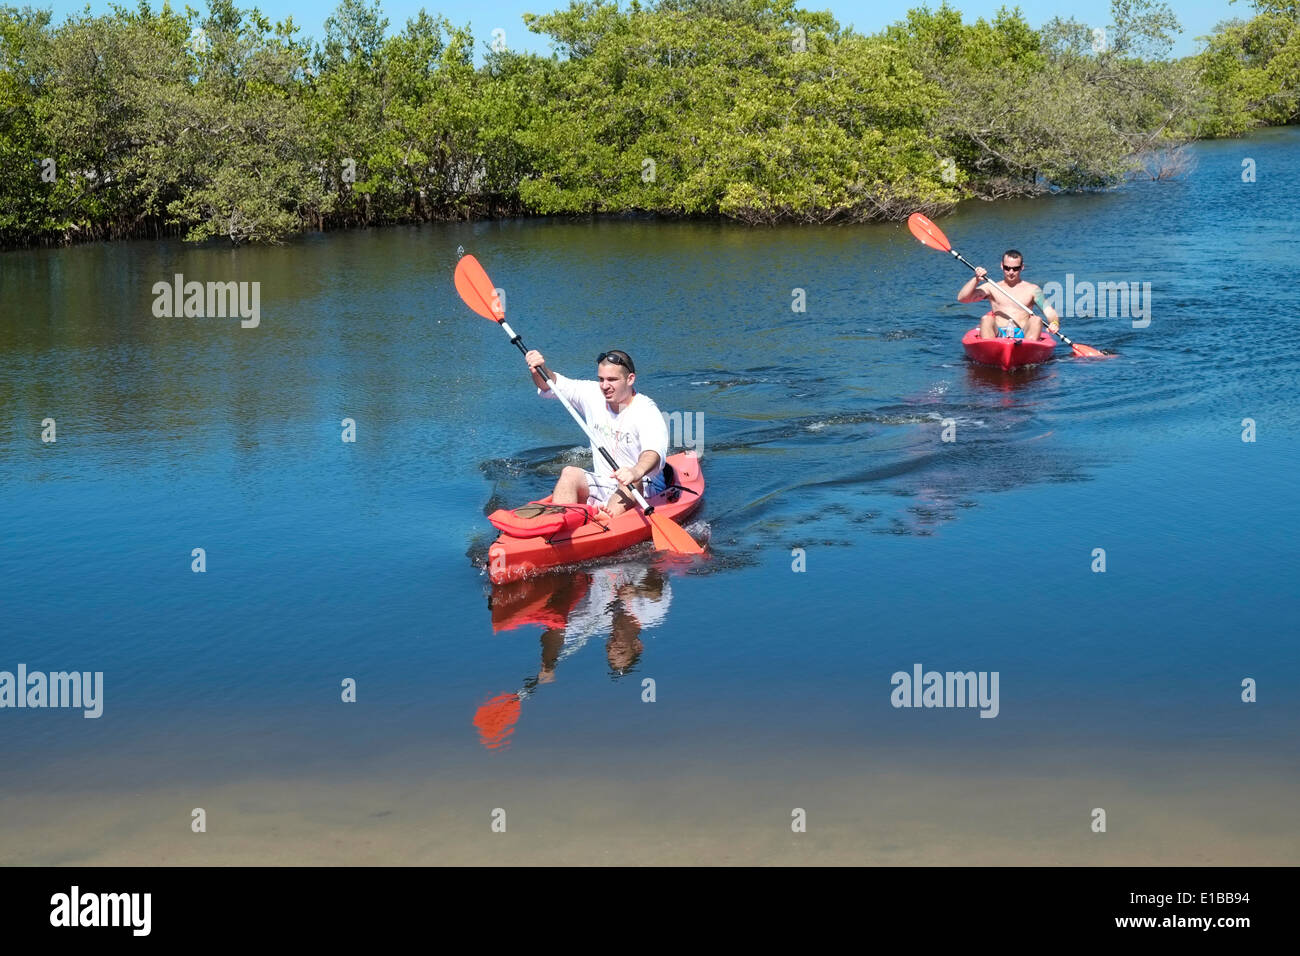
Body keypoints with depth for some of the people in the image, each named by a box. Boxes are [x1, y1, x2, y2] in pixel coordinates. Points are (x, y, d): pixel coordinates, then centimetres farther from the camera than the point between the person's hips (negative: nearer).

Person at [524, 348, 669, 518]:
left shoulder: (647, 411, -16)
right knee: (570, 473, -21)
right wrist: (541, 370, -12)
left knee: (630, 481, -38)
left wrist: (637, 471, -57)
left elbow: (655, 451, -35)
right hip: (602, 485, 6)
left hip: (644, 490, -6)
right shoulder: (593, 395, 4)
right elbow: (553, 386, 12)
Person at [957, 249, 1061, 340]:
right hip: (997, 334, 0)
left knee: (1036, 320, -27)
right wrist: (976, 280, -8)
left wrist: (1054, 323, -17)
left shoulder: (1032, 289, 18)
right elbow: (961, 298, 7)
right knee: (986, 319, -29)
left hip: (1023, 335, 0)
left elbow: (1049, 311, 6)